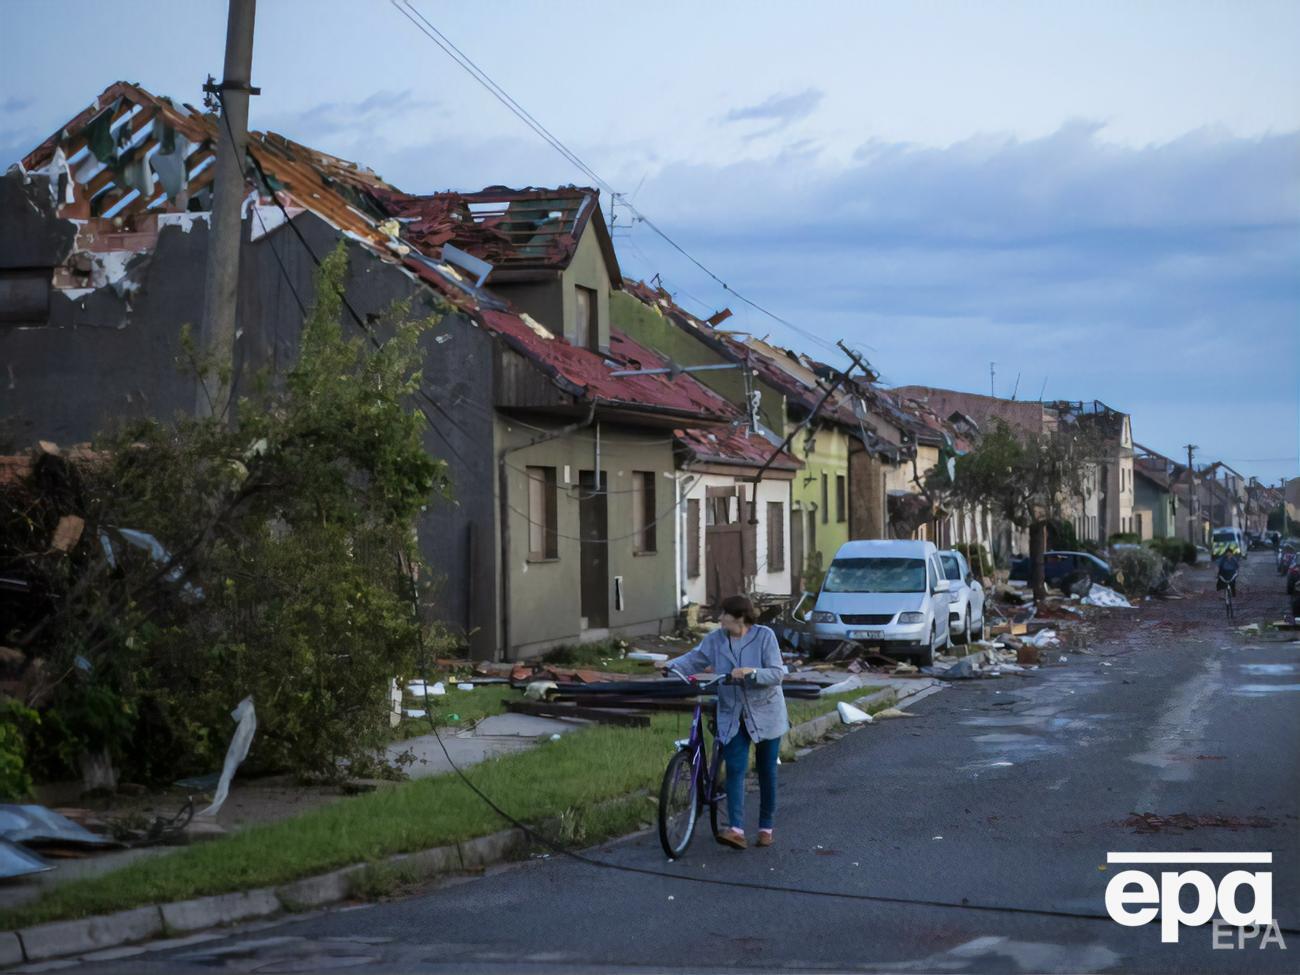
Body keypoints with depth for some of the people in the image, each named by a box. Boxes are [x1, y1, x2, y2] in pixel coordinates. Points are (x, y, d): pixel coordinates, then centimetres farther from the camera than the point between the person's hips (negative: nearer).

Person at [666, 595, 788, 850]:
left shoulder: (764, 636, -13)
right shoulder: (716, 639, -3)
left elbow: (777, 673, -16)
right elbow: (694, 659, -1)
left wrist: (751, 672, -32)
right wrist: (671, 667, -18)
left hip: (765, 714, -2)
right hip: (732, 716, 2)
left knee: (766, 772, 7)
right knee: (735, 770, -10)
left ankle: (766, 828, 21)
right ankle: (736, 830, -19)